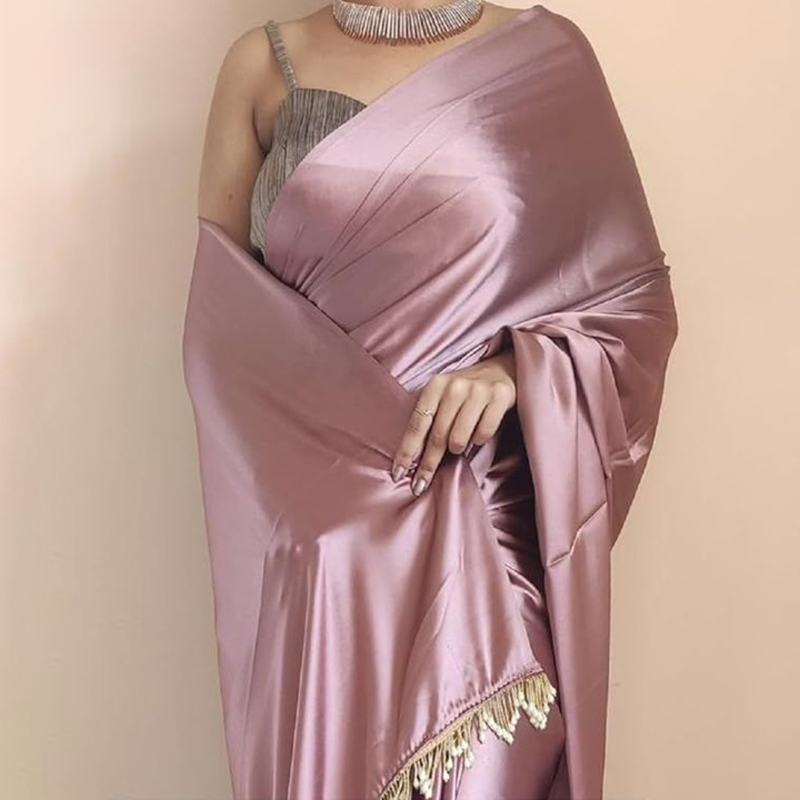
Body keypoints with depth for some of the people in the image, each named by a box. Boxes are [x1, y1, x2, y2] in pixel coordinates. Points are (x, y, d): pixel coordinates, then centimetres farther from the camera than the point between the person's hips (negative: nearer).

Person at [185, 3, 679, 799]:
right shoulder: (263, 64, 5)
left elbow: (638, 292, 4)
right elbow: (219, 304, 2)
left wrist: (514, 369, -15)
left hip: (493, 517, 0)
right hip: (319, 516, 1)